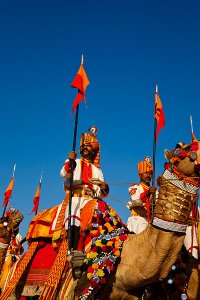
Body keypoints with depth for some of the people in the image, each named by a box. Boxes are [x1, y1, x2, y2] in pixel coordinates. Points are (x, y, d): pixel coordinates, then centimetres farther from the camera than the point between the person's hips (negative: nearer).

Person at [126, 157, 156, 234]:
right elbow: (135, 200, -18)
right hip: (138, 221, -4)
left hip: (151, 222, 5)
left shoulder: (153, 190, 20)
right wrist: (147, 193, -36)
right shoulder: (134, 187, 4)